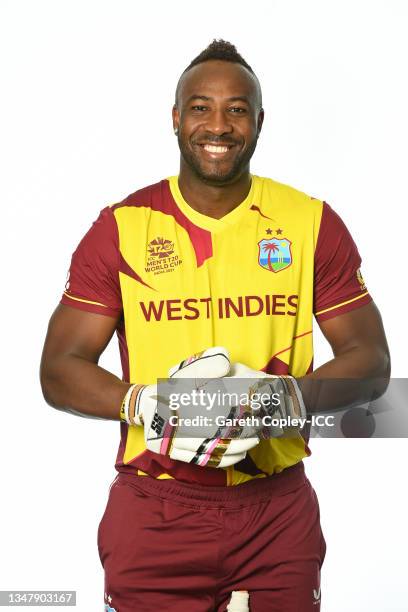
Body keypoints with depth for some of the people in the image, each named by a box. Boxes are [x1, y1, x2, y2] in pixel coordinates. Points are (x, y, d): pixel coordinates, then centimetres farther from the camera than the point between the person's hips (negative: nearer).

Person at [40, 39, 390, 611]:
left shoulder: (313, 225, 0)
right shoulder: (121, 228, -2)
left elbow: (369, 358, 2)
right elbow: (59, 371, -1)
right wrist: (142, 403, -20)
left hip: (279, 514, 1)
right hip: (153, 516, -1)